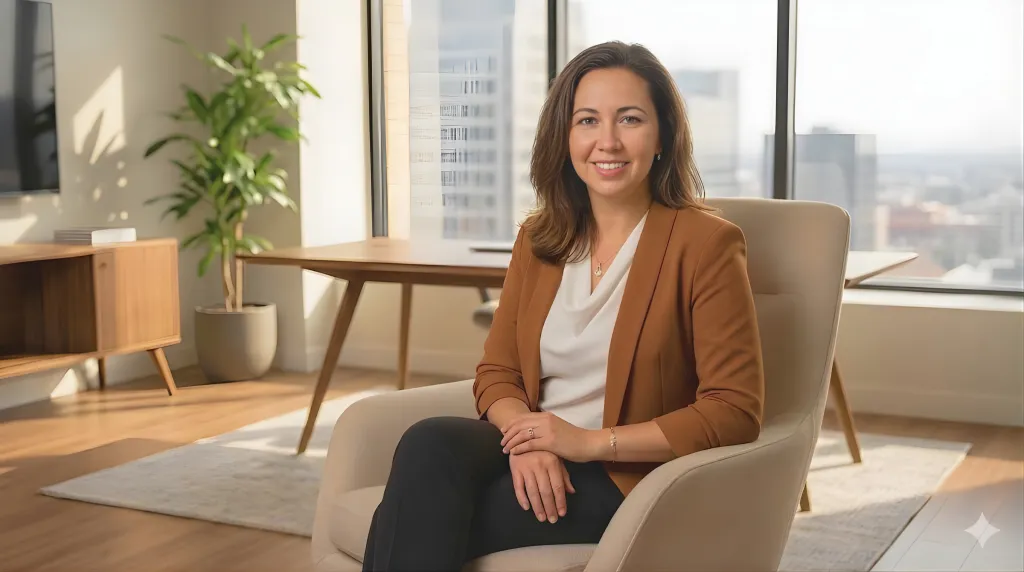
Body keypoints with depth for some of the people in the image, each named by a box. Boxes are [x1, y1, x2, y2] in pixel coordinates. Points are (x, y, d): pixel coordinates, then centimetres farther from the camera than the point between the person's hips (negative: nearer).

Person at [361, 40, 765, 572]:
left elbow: (735, 413, -11)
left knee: (420, 523, -27)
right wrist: (526, 437, -14)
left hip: (629, 478, -5)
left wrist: (589, 442, -17)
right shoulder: (537, 238, 11)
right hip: (535, 458, 5)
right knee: (430, 444, -29)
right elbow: (497, 372, 10)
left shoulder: (705, 243, -7)